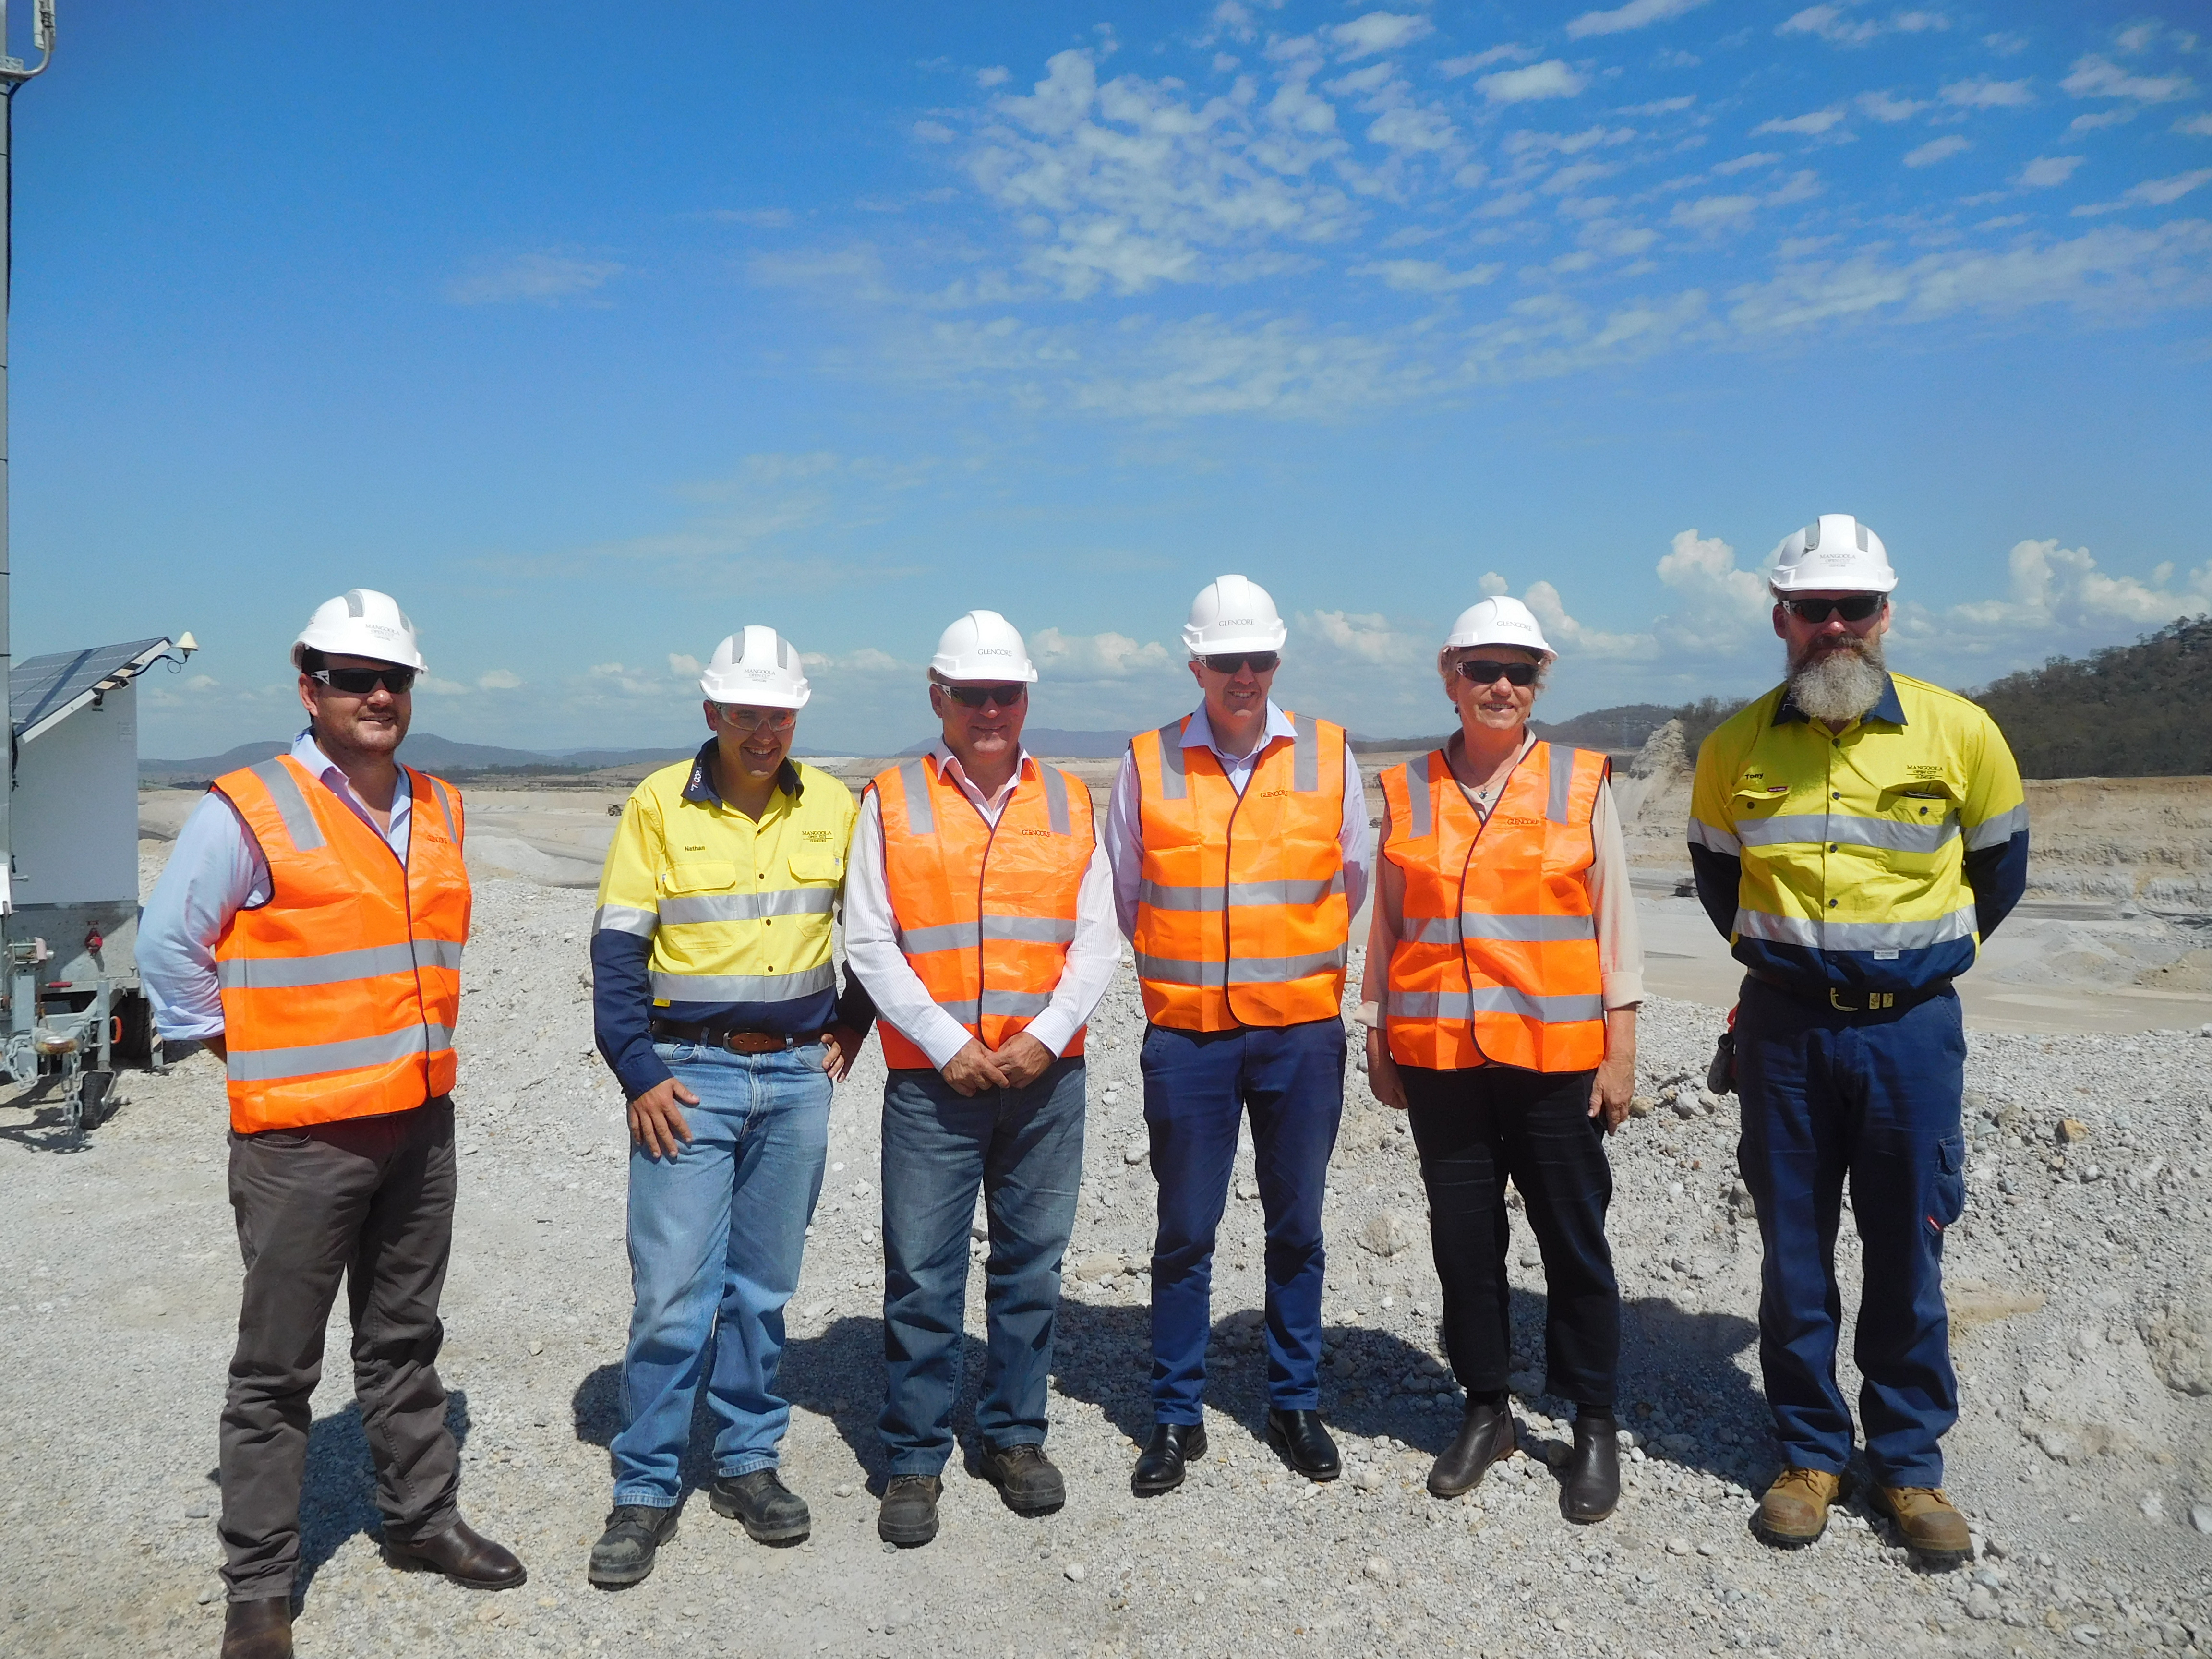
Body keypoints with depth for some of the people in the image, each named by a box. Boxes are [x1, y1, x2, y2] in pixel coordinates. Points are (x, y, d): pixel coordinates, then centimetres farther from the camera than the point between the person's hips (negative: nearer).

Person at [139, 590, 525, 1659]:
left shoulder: (439, 810, 8)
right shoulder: (247, 811, -12)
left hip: (420, 1125, 6)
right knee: (278, 1367, 6)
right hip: (298, 1138, -6)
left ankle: (421, 1519, 34)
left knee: (404, 1340, 19)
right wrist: (236, 1049, -4)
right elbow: (167, 946, -7)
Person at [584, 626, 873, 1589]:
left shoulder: (833, 806, 3)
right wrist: (639, 1074, -9)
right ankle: (645, 1492, 13)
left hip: (797, 1078, 3)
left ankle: (747, 1462, 28)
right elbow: (617, 948, -4)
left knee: (764, 1286, 12)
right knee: (671, 1291, -3)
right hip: (688, 1077, -3)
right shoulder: (659, 806, -5)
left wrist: (853, 1023, 9)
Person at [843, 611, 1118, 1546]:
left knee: (1031, 1266, 12)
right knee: (921, 1276, 2)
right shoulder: (891, 802, 2)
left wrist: (1046, 1037, -8)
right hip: (932, 1080, -2)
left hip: (1046, 1080, 2)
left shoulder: (1068, 803, 8)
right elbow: (869, 942, -2)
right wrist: (947, 1045, -11)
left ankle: (1015, 1438, 28)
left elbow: (1097, 940, 6)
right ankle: (915, 1460, 18)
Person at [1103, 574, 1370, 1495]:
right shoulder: (1146, 763, 0)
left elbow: (1353, 884, 13)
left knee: (1296, 1227, 12)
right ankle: (1176, 1417, 22)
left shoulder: (1331, 754, 2)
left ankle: (1295, 1403, 29)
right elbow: (1123, 894, 10)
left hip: (1302, 1031, 1)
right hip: (1186, 1037, -1)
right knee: (1184, 1232, 7)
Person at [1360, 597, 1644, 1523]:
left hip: (1557, 1058, -1)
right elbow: (1387, 926, 10)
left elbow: (1615, 923, 2)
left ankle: (1595, 1425, 25)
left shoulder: (1582, 784, 1)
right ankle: (1486, 1411, 29)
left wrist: (1619, 1052, -2)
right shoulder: (1406, 792, 5)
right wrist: (1378, 1041, 7)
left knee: (1574, 1240, 7)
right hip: (1437, 1058, 2)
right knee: (1463, 1237, 11)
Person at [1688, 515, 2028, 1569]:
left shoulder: (1960, 732, -4)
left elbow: (1998, 870, 12)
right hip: (1784, 1029, 1)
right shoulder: (1736, 748, -1)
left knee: (1907, 1256, 8)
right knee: (1794, 1254, 9)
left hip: (1911, 1027, -1)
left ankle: (1909, 1465, 24)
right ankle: (1810, 1454, 24)